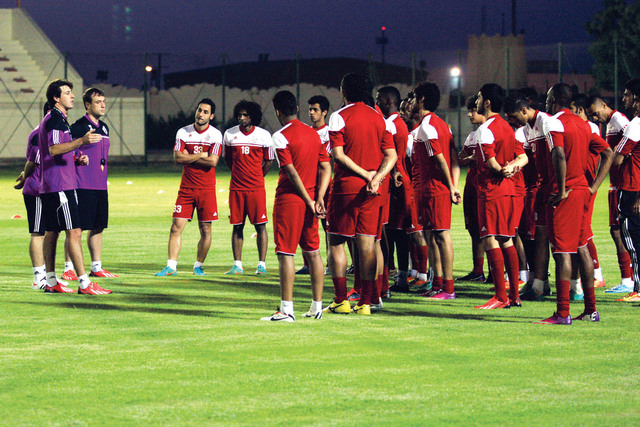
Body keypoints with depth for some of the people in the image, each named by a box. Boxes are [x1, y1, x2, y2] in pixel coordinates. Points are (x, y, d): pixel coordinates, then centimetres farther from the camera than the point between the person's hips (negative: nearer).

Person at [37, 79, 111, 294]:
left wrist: (76, 159, 15)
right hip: (60, 185, -11)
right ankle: (84, 283, -18)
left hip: (49, 186, 11)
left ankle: (51, 282, 16)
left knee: (52, 232, 12)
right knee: (74, 232, -13)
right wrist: (81, 141, -39)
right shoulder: (55, 119, -12)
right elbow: (53, 149, -27)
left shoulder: (53, 119, 21)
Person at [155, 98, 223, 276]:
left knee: (205, 230, 2)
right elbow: (178, 158, -8)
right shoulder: (183, 133, 3)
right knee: (176, 227, -4)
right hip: (186, 187, 1)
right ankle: (171, 266, -2)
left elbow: (213, 161, -14)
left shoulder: (216, 135, -2)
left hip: (206, 188, -1)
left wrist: (189, 156, -9)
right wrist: (202, 155, -9)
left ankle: (198, 266, 14)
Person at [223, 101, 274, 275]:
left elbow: (269, 161, 10)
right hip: (236, 187, 2)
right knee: (237, 226, 3)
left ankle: (262, 265, -1)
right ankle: (237, 265, 7)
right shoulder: (229, 134, 4)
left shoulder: (264, 135, 0)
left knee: (260, 225, -3)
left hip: (256, 187, -2)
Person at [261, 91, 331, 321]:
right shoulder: (313, 133, 10)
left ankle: (286, 309, -8)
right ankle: (317, 306, 14)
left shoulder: (281, 136, -11)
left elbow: (292, 173, -16)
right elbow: (326, 168, 6)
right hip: (310, 201, 7)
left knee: (286, 253, -5)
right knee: (312, 252, 12)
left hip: (289, 199, -7)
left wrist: (309, 202, -12)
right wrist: (319, 198, -1)